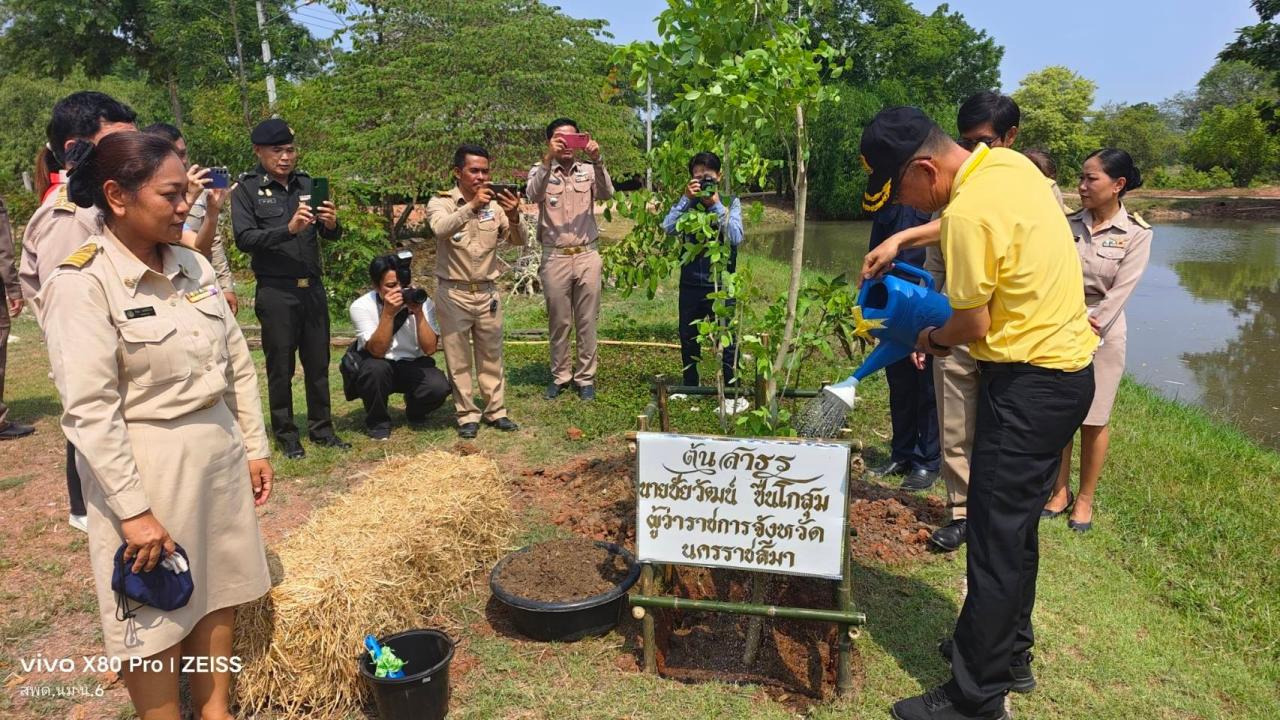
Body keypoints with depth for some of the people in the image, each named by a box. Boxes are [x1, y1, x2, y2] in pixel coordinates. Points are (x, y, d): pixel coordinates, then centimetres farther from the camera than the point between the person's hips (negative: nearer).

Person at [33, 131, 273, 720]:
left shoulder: (193, 266, 3)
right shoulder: (83, 283, -16)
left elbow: (239, 364, 8)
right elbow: (90, 411, -18)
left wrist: (254, 446, 8)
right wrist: (134, 511, -18)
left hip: (218, 451, 6)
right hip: (145, 465, -6)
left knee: (219, 594, 18)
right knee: (156, 618, 10)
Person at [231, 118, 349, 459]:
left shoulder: (307, 183, 9)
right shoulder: (247, 189, -2)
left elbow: (330, 236, 8)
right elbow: (244, 238, -13)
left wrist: (331, 223, -15)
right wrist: (288, 229, -25)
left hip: (313, 288, 4)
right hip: (276, 292, -4)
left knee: (318, 363, 10)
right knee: (280, 367, 5)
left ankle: (321, 428, 23)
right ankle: (286, 434, 17)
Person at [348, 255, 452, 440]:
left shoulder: (423, 302, -13)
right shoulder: (361, 307, -18)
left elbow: (429, 349, -20)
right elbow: (377, 351, -26)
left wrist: (418, 313, -31)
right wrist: (388, 314, -37)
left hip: (413, 365, 1)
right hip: (377, 368, -1)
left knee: (439, 387, -28)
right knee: (376, 368, -36)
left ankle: (414, 411, 9)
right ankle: (377, 421, -6)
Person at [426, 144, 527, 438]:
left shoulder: (494, 204, 3)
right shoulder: (440, 202, -5)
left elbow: (518, 241, -3)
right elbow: (441, 229, -27)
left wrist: (514, 217, -24)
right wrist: (471, 206, -38)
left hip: (487, 292, 3)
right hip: (453, 293, -3)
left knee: (491, 355, 11)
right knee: (459, 359, 5)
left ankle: (496, 411, 21)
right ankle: (467, 416, 15)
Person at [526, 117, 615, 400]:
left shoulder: (588, 171, 5)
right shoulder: (541, 171, 2)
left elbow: (606, 193, -13)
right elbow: (534, 195, -19)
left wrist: (597, 160, -28)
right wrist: (548, 159, -32)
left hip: (587, 256, 1)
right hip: (555, 258, -1)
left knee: (587, 321, 7)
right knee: (558, 322, 9)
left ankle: (585, 377, 19)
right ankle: (560, 376, 24)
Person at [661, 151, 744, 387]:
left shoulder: (730, 203, -2)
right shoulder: (687, 202, 3)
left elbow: (736, 238, -16)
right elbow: (668, 228, -12)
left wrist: (716, 205, -17)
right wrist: (687, 198, -18)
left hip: (721, 283, -3)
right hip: (690, 283, 3)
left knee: (727, 340, 3)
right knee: (688, 339, 16)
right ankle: (690, 387, 34)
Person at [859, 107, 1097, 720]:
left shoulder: (969, 213, -23)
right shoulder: (1006, 162, 5)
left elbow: (973, 325, -15)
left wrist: (933, 339, 5)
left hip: (1027, 386, -10)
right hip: (1067, 366, 10)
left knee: (996, 539, -2)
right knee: (1016, 525, 21)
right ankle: (1009, 654, 38)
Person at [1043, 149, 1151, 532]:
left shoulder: (1136, 233, -6)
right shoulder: (1069, 224, 1)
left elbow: (1120, 291, -11)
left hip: (1103, 332, -2)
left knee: (1094, 420, 6)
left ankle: (1085, 498, 21)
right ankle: (1060, 490, 22)